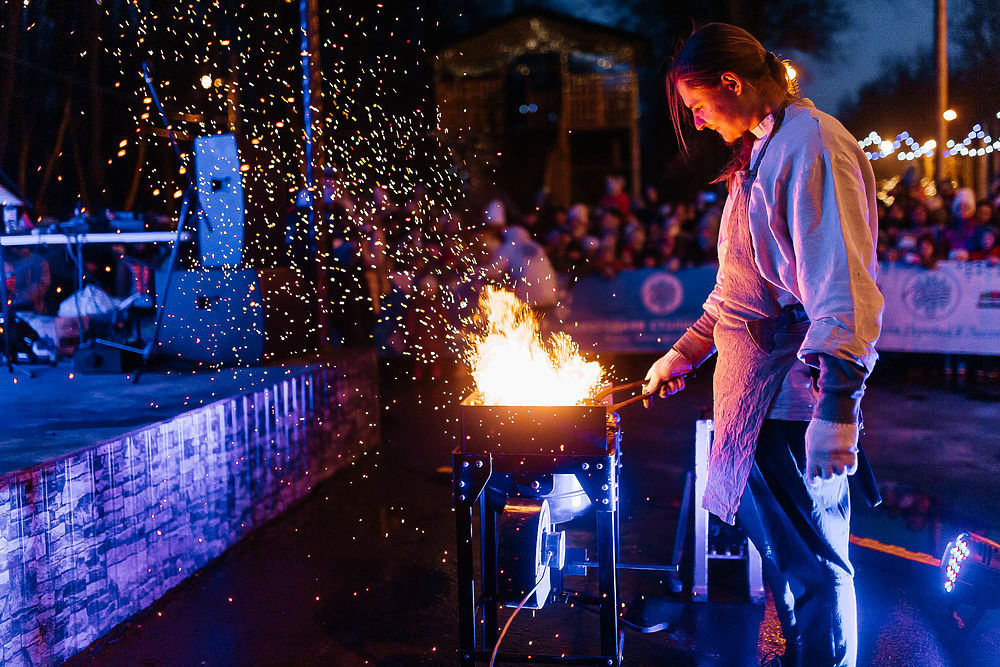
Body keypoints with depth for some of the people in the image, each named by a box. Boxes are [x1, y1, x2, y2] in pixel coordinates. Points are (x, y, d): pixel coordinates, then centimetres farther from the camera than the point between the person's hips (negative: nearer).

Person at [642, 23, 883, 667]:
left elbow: (842, 282, -23)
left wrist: (837, 402, -28)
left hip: (793, 394, -10)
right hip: (756, 392, 10)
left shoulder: (813, 142, -14)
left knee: (811, 562, 0)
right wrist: (684, 353, 27)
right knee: (784, 549, 21)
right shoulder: (760, 152, 18)